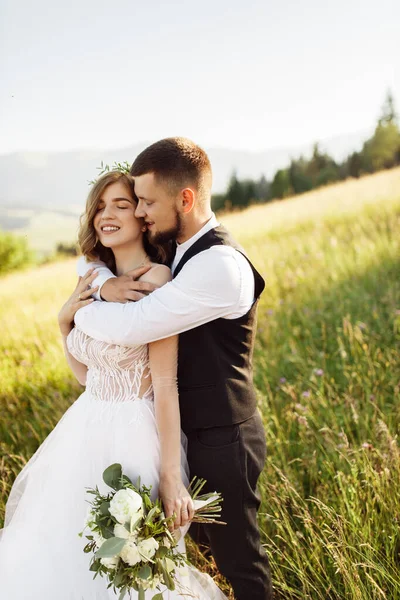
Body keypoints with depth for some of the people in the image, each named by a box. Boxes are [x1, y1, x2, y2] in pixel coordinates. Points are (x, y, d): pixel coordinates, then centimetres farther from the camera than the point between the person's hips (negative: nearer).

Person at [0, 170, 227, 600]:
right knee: (66, 556, 21)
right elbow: (86, 375, 13)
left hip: (133, 437, -8)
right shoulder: (98, 284, 8)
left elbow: (165, 384, -20)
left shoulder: (154, 281, -16)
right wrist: (65, 319, -2)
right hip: (88, 432, 8)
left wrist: (171, 477, -21)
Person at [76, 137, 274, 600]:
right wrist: (106, 285, -10)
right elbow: (91, 261, 14)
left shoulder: (220, 265, -26)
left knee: (238, 559, 10)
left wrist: (79, 310, -9)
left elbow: (129, 327, -29)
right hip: (194, 428, 9)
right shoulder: (175, 248, 5)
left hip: (221, 439, -9)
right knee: (204, 539, 25)